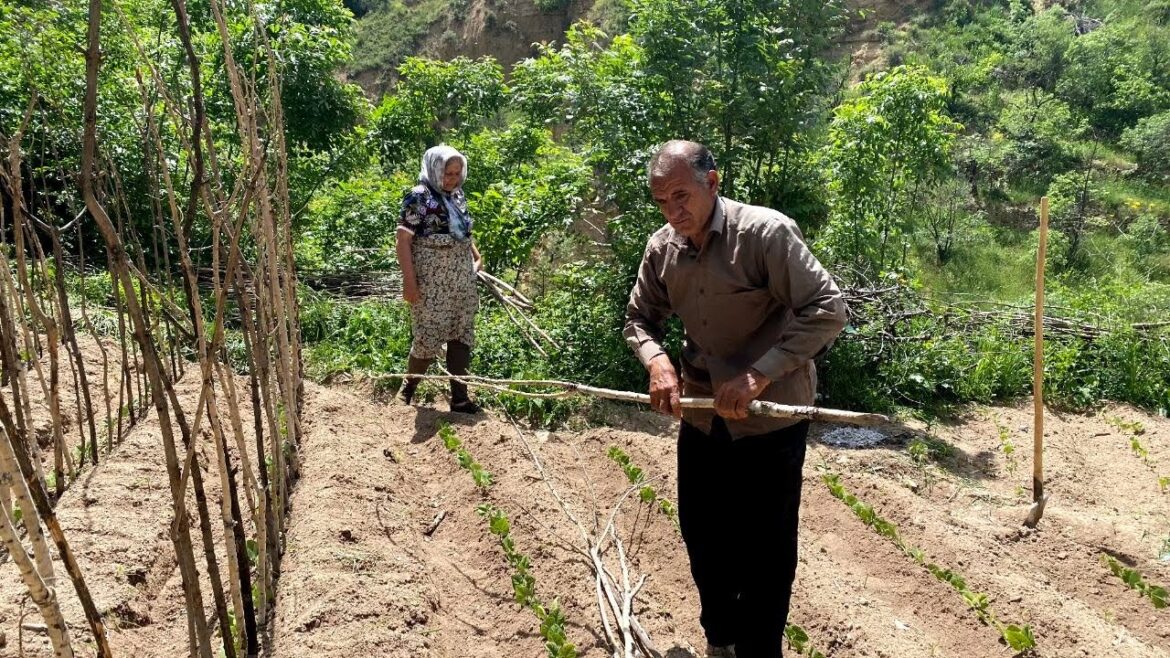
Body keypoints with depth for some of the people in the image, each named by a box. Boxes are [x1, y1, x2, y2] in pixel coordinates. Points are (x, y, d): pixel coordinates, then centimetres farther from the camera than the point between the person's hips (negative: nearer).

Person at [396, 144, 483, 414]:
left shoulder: (458, 196, 11)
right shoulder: (419, 197, -10)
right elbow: (403, 240, -13)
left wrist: (477, 258, 13)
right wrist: (409, 281, -19)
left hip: (462, 280, 7)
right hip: (431, 282, -7)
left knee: (462, 336, 6)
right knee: (429, 337, -2)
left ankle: (460, 398, 12)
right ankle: (407, 390, 22)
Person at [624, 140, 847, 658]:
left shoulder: (766, 232, -20)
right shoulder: (661, 247, -1)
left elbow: (827, 311, -23)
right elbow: (639, 318, 9)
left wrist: (758, 375, -29)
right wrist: (657, 361, -13)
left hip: (769, 418, -6)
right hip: (700, 416, 6)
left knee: (765, 549, 4)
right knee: (701, 536, 18)